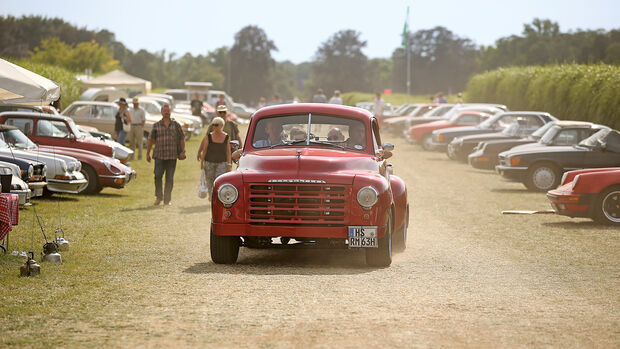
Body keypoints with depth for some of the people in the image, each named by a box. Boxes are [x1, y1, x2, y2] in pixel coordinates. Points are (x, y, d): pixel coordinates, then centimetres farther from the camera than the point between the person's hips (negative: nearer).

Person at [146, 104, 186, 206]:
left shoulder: (176, 125, 7)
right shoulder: (156, 125, 7)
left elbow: (182, 139, 9)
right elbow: (151, 140, 10)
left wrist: (183, 151, -1)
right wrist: (148, 153, 8)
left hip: (172, 156, 0)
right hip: (159, 155, 0)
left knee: (169, 178, 1)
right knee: (158, 176, -10)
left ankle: (167, 199, 8)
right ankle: (158, 197, 6)